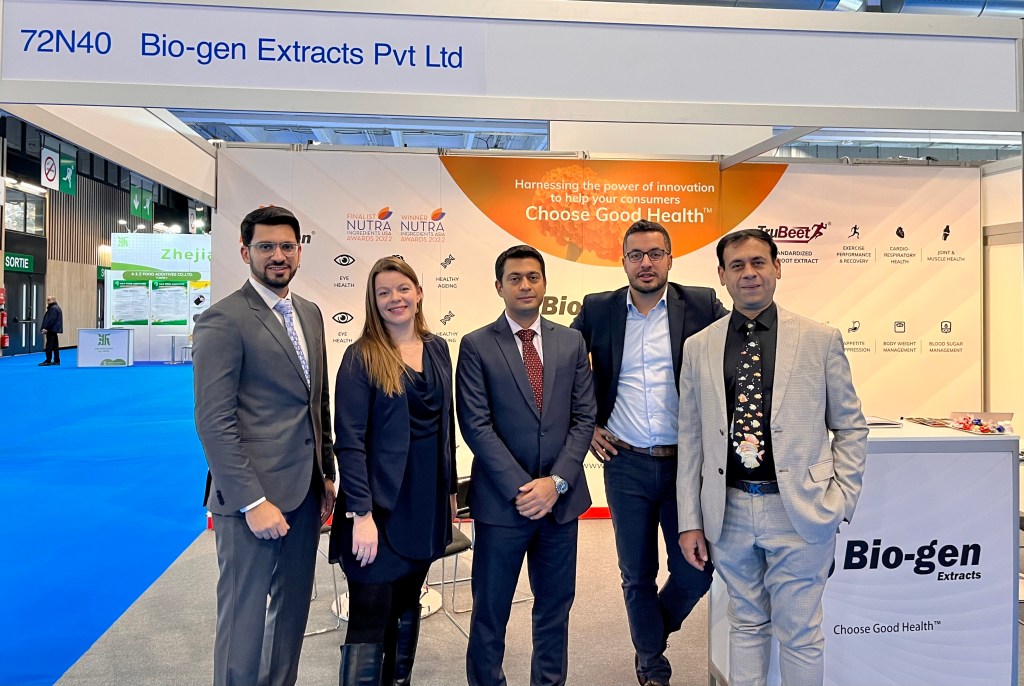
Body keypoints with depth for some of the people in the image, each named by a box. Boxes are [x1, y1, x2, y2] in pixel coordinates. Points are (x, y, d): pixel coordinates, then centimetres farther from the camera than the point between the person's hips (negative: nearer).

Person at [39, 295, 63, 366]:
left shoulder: (53, 308, -13)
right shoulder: (55, 307, 19)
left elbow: (51, 320, -21)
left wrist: (46, 328, -19)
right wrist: (45, 328, 18)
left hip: (51, 330, -11)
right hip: (54, 330, 11)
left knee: (49, 346, -8)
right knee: (55, 345, 12)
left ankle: (48, 361, -7)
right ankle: (56, 361, 15)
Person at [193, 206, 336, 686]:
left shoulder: (309, 314, 11)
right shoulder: (223, 320, -12)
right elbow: (213, 422, -16)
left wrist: (326, 474, 13)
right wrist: (252, 502, -18)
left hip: (305, 492, 7)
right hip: (253, 496, -7)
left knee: (293, 609, 18)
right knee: (244, 618, 7)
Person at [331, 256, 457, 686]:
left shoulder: (436, 348, 7)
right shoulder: (361, 357, -10)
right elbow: (349, 440, -13)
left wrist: (450, 488, 12)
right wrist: (361, 513, -18)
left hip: (426, 500, 6)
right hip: (380, 504, -5)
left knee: (407, 609, 19)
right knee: (369, 621, 2)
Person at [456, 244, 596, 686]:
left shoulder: (571, 342, 6)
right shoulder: (476, 346, -3)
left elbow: (584, 417, 3)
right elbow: (476, 426, -8)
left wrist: (556, 481, -9)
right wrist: (521, 488, -13)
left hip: (561, 497, 3)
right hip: (501, 500, -3)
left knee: (556, 604, 15)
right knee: (490, 610, 10)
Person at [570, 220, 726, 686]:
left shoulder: (702, 305, -1)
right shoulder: (598, 310, 2)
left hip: (687, 461, 0)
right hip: (625, 464, 1)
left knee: (695, 571, 6)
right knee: (637, 576, 11)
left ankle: (651, 639, 38)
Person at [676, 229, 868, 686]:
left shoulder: (820, 339, -1)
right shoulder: (698, 348, 4)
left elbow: (851, 427, 4)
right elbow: (690, 439, 5)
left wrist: (840, 503, -4)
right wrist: (689, 521, 4)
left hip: (799, 511, -2)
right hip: (728, 511, 2)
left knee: (799, 633, 9)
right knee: (746, 624, 18)